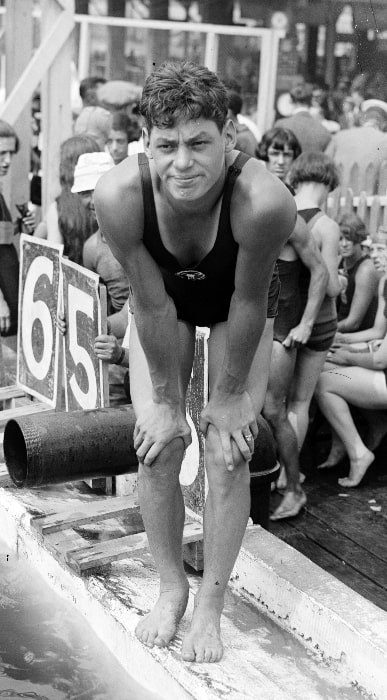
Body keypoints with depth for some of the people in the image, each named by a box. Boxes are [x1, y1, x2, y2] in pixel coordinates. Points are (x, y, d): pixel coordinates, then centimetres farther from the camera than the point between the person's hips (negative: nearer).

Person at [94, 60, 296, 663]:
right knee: (156, 449, -3)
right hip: (163, 301, 2)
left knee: (229, 453, -5)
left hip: (238, 302, -1)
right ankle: (171, 589, 20)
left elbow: (249, 305, -26)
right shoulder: (120, 195, -36)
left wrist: (230, 395, -15)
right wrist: (165, 399, -14)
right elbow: (152, 304, -24)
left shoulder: (264, 201, -41)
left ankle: (210, 605, 13)